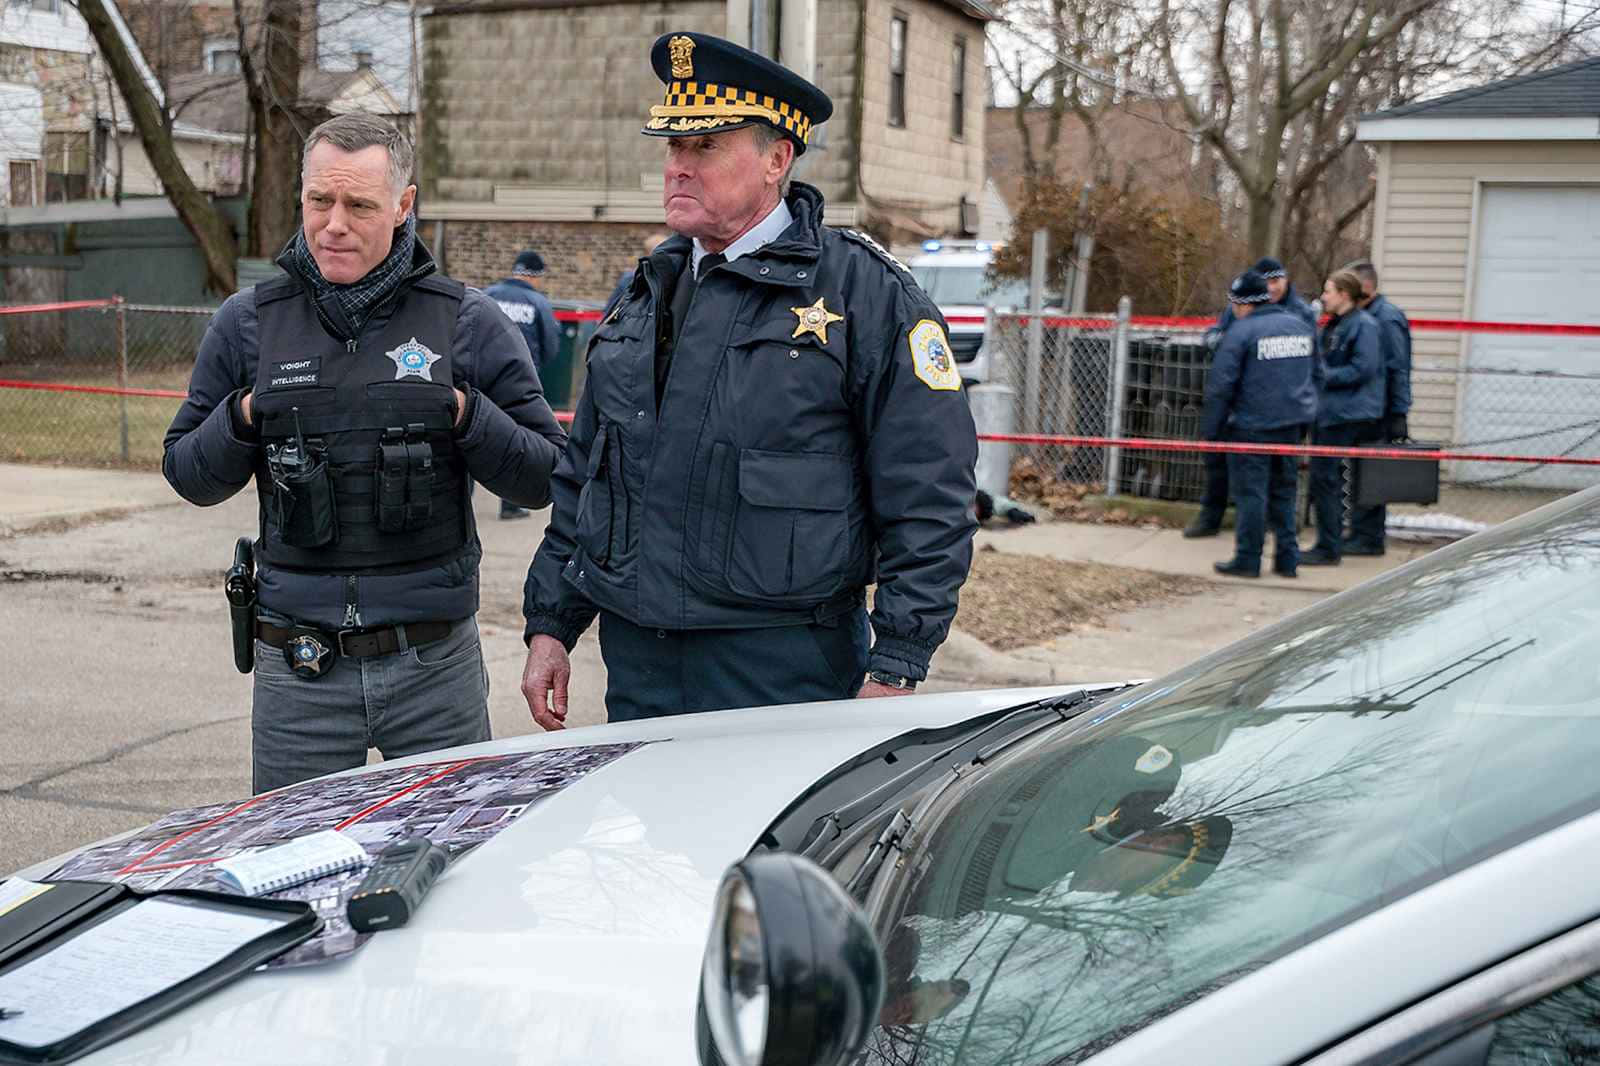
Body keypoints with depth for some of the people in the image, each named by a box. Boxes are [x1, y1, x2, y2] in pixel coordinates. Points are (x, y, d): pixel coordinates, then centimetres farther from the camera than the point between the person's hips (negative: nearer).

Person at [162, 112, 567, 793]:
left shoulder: (467, 322, 0)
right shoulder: (247, 323, 4)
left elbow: (545, 477, 1)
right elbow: (189, 475, 11)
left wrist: (467, 416, -14)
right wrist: (243, 420, -7)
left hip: (437, 666, -1)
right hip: (297, 673, 1)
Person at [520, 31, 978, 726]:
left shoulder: (869, 295, -7)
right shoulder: (645, 292, 13)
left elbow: (929, 502, -10)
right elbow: (581, 476, 19)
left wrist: (895, 670, -14)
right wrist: (551, 624, 14)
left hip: (786, 671, -5)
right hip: (635, 660, 6)